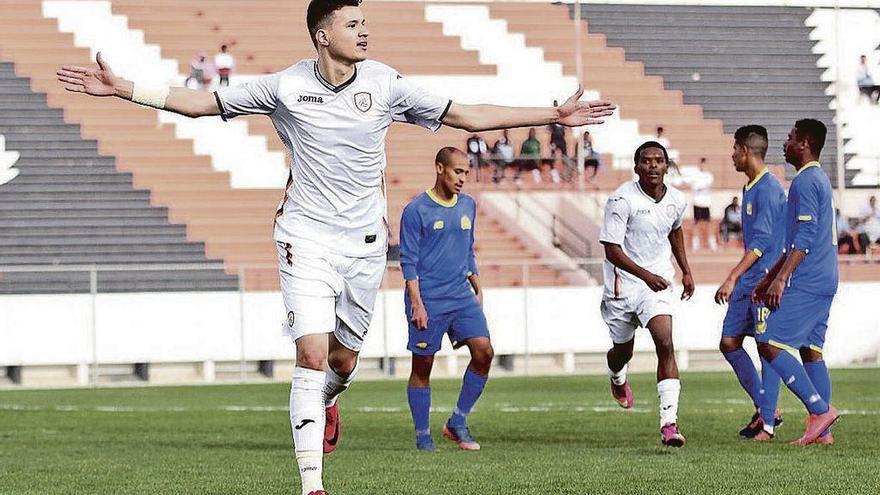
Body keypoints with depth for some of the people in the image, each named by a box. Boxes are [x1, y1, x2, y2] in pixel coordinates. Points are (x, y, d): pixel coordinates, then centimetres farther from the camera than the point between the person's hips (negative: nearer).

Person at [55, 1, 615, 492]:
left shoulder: (385, 83, -3)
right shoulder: (286, 86, -6)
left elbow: (466, 116, 2)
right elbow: (201, 102, 1)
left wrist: (554, 116, -1)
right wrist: (121, 88, -4)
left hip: (365, 243, 2)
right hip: (306, 238, -2)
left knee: (343, 360, 10)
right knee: (312, 354, -15)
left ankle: (325, 402, 49)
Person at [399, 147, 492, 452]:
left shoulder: (468, 206, 12)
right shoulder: (416, 210, -6)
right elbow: (409, 261, -8)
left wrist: (477, 290, 20)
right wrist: (416, 304, -14)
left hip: (462, 297, 5)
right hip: (428, 301, -5)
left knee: (484, 352, -9)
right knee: (422, 366, 1)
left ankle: (457, 423, 2)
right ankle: (422, 436, 10)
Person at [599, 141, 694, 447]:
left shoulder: (676, 200, -1)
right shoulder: (622, 200, -17)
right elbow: (611, 250, -19)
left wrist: (686, 271, 24)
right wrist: (646, 275, -30)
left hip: (658, 284, 2)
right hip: (622, 284, -2)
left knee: (665, 344, -18)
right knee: (623, 351, 15)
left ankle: (669, 423, -23)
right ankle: (617, 379, 56)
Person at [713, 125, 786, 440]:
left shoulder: (769, 189, -14)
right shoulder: (749, 188, 16)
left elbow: (762, 241, -21)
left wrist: (732, 278, -25)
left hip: (766, 280, -10)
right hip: (746, 283, 10)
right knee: (729, 343, 6)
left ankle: (767, 424, -1)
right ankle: (764, 408, 15)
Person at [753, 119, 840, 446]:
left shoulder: (805, 182, -11)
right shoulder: (819, 180, 20)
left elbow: (804, 238, -20)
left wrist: (780, 279, -22)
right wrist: (769, 278, 28)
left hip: (805, 283, -10)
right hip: (824, 283, 10)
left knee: (769, 344, -10)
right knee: (811, 351, 9)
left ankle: (820, 409, -13)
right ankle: (822, 432, 5)